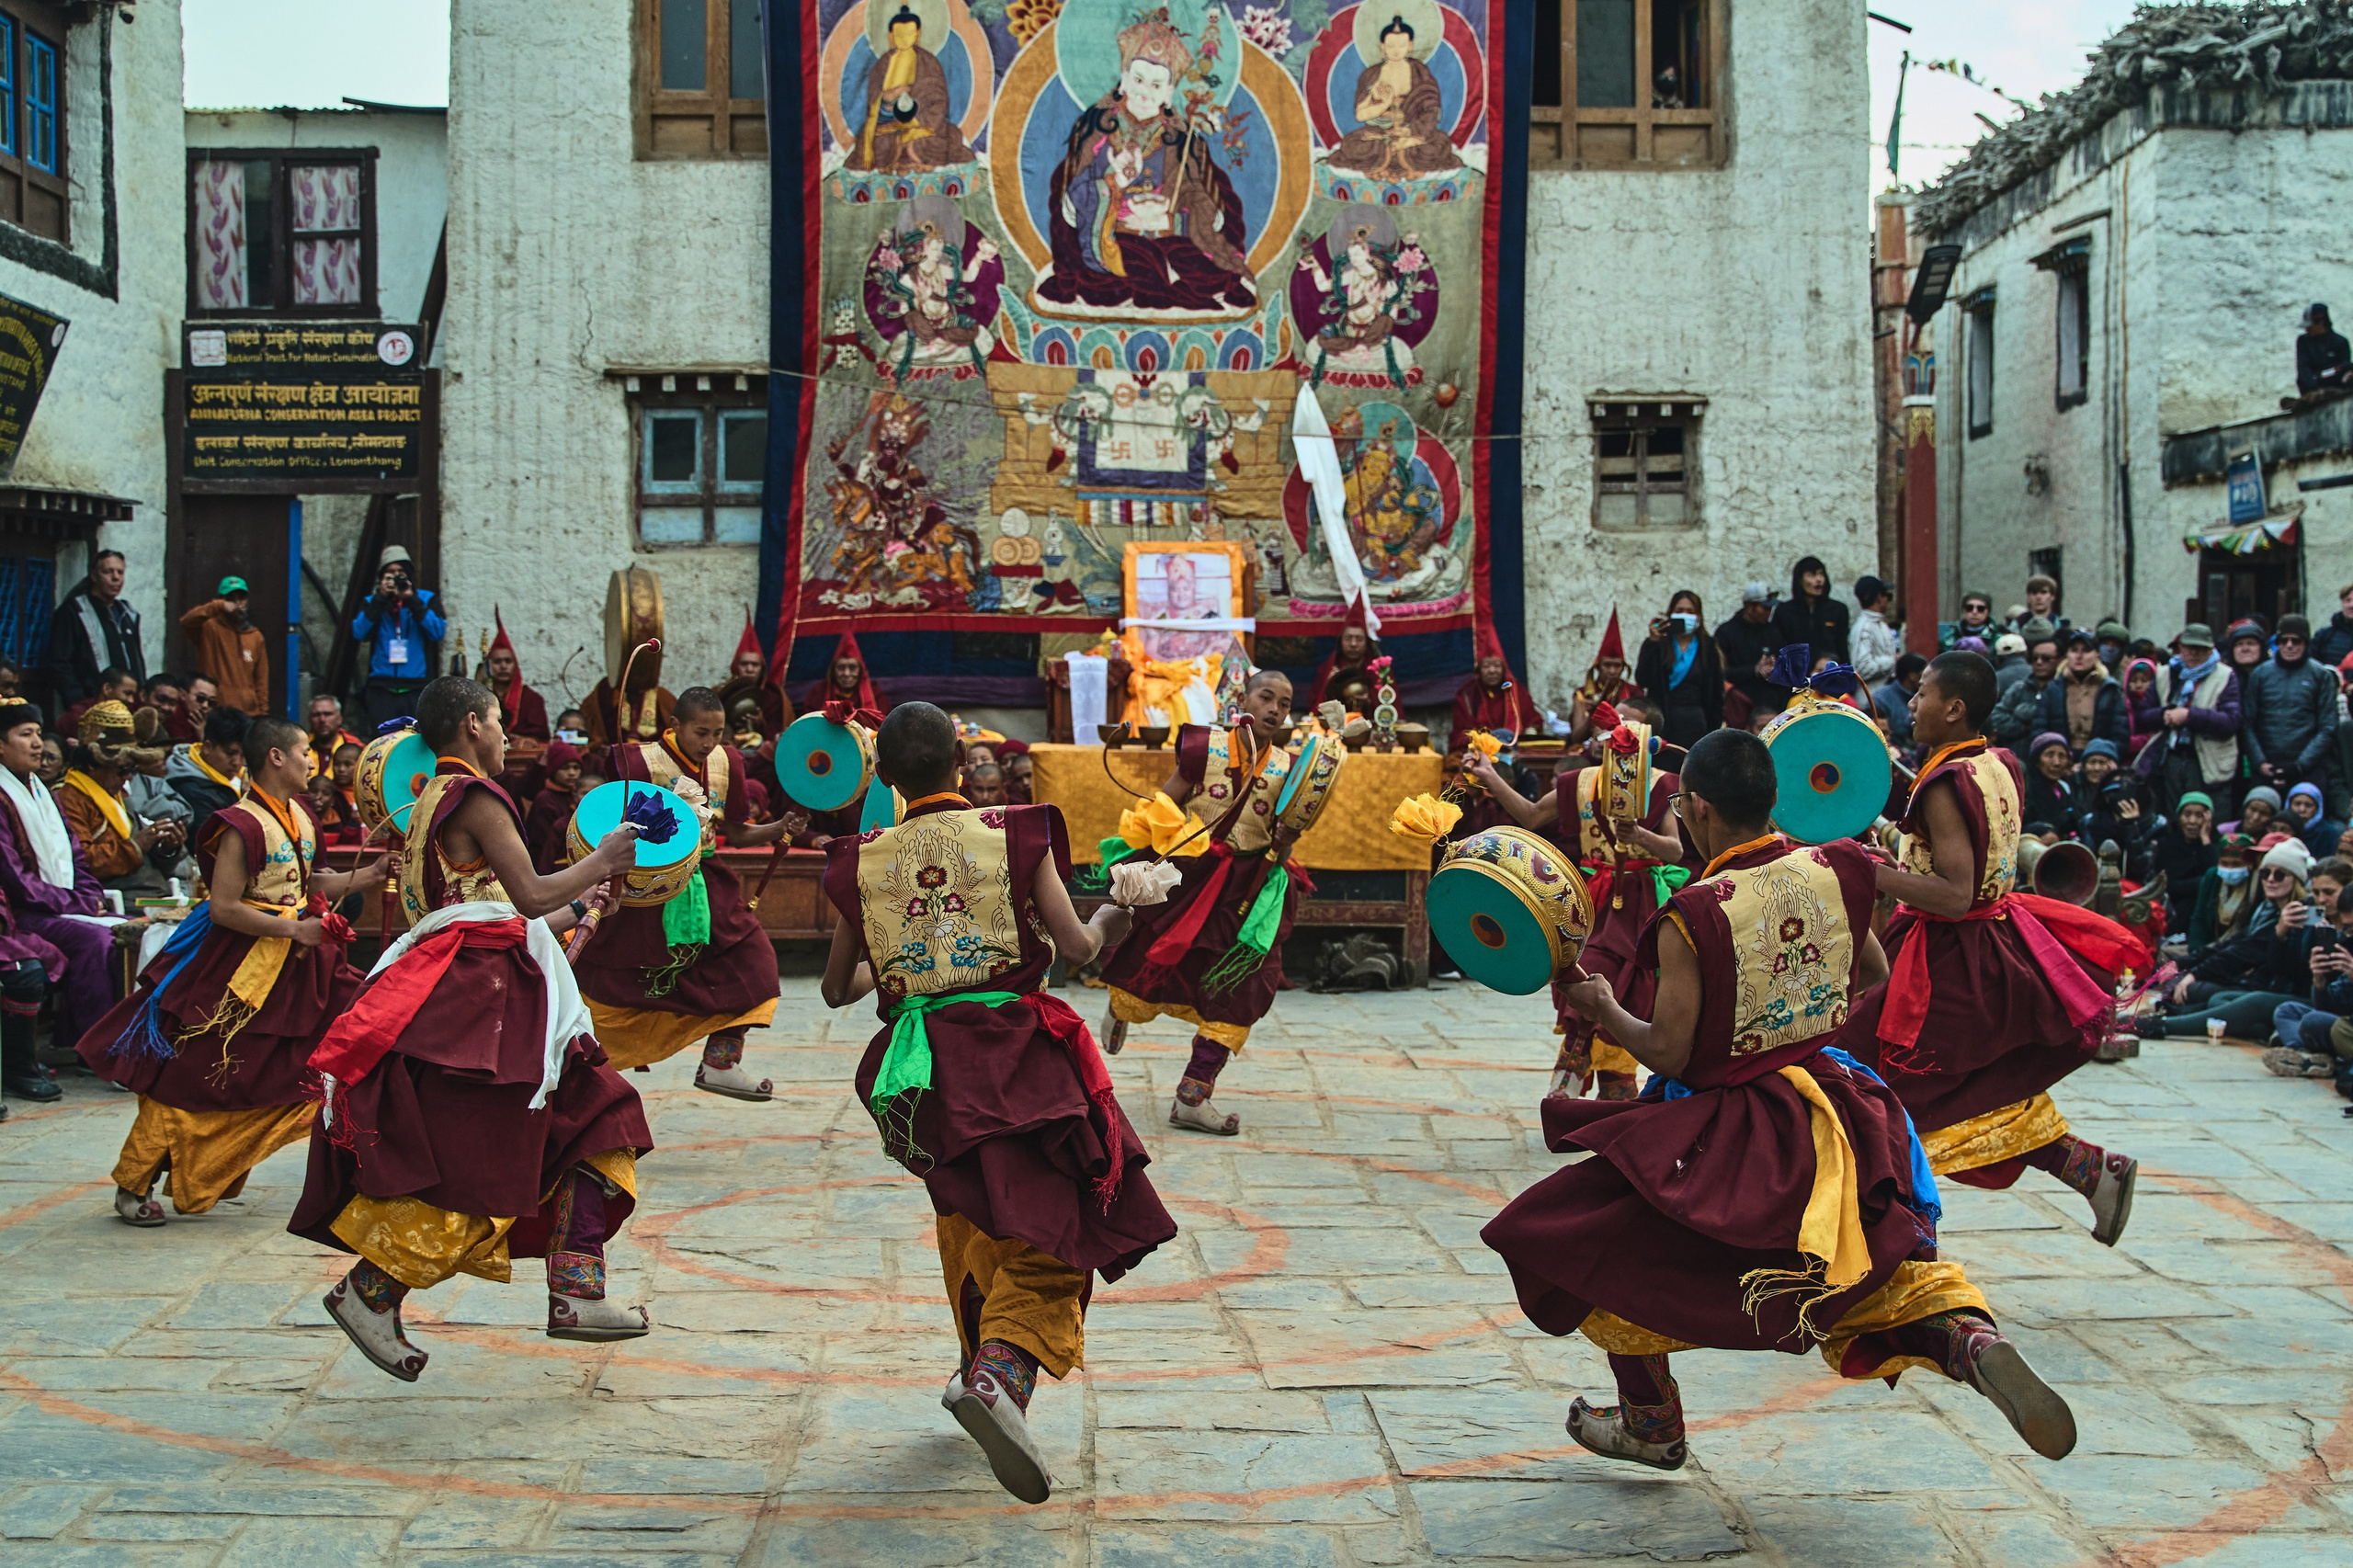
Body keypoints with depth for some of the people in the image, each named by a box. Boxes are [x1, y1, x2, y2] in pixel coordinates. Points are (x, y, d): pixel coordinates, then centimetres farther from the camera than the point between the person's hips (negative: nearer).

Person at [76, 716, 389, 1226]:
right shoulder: (243, 825, -18)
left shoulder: (299, 819, 9)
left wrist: (369, 875, 7)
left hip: (296, 958, 8)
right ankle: (133, 1185, 13)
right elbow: (224, 907, -21)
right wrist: (292, 930, -20)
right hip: (238, 964, -8)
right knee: (191, 1075, -1)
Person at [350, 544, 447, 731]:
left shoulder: (425, 599, 12)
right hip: (381, 688, 0)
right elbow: (359, 633, -3)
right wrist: (380, 598, -6)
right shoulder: (372, 602, 14)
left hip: (416, 687, 0)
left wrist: (412, 601, -8)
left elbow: (438, 632, -4)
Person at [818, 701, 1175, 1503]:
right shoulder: (1014, 834, -4)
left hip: (925, 1057, 4)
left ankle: (980, 1363, 31)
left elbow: (837, 989, 13)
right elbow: (1077, 948, -3)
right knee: (1048, 1232, -2)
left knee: (968, 1213, 25)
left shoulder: (864, 862, 4)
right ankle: (1002, 1373, -25)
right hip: (1016, 1050, -3)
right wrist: (1109, 919, 19)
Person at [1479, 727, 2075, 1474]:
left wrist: (1605, 1011, 1)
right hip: (1834, 1103, 5)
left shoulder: (1694, 915, -21)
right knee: (1883, 1269, 18)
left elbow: (1668, 1054, -17)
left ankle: (1652, 1429, 26)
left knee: (1610, 1253, 16)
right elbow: (1873, 971, 12)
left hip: (1728, 1132, -5)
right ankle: (1974, 1340, -14)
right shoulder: (1832, 872, -5)